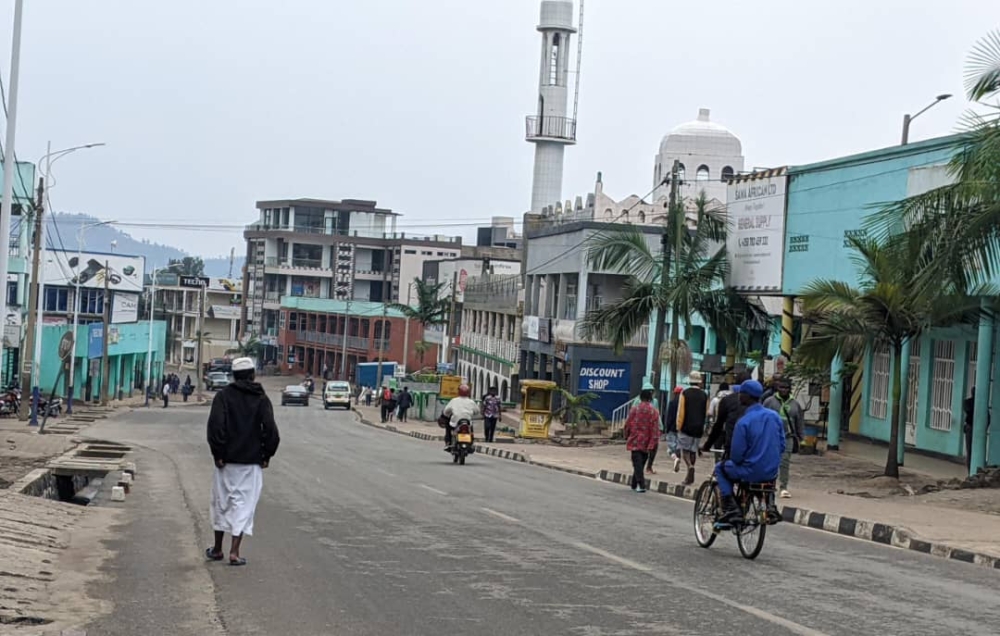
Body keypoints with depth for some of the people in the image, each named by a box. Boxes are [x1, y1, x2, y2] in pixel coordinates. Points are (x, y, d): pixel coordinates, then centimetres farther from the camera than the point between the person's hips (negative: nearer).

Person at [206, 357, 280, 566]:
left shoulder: (224, 396, -3)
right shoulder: (261, 399, -1)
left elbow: (215, 425, -13)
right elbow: (270, 430, -9)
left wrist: (218, 453, -7)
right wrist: (266, 455, 2)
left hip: (227, 460, 0)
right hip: (252, 462, 0)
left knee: (222, 502, 14)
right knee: (244, 504, 3)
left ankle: (217, 549, 24)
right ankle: (234, 552, -4)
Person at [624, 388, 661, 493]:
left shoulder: (634, 410, -7)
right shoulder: (654, 412, -4)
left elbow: (627, 425, 0)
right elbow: (655, 429, -7)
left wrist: (627, 437, 16)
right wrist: (652, 444, -6)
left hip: (635, 441, -2)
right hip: (646, 443, 2)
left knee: (637, 463, -3)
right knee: (641, 463, 16)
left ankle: (641, 485, -17)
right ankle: (634, 484, 23)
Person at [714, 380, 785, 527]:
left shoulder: (743, 422, -18)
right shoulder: (774, 416, 0)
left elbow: (736, 455, -14)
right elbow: (782, 445, 7)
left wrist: (735, 461, 8)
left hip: (751, 473, -6)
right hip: (772, 472, 6)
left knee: (720, 468, 20)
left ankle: (731, 510, 7)